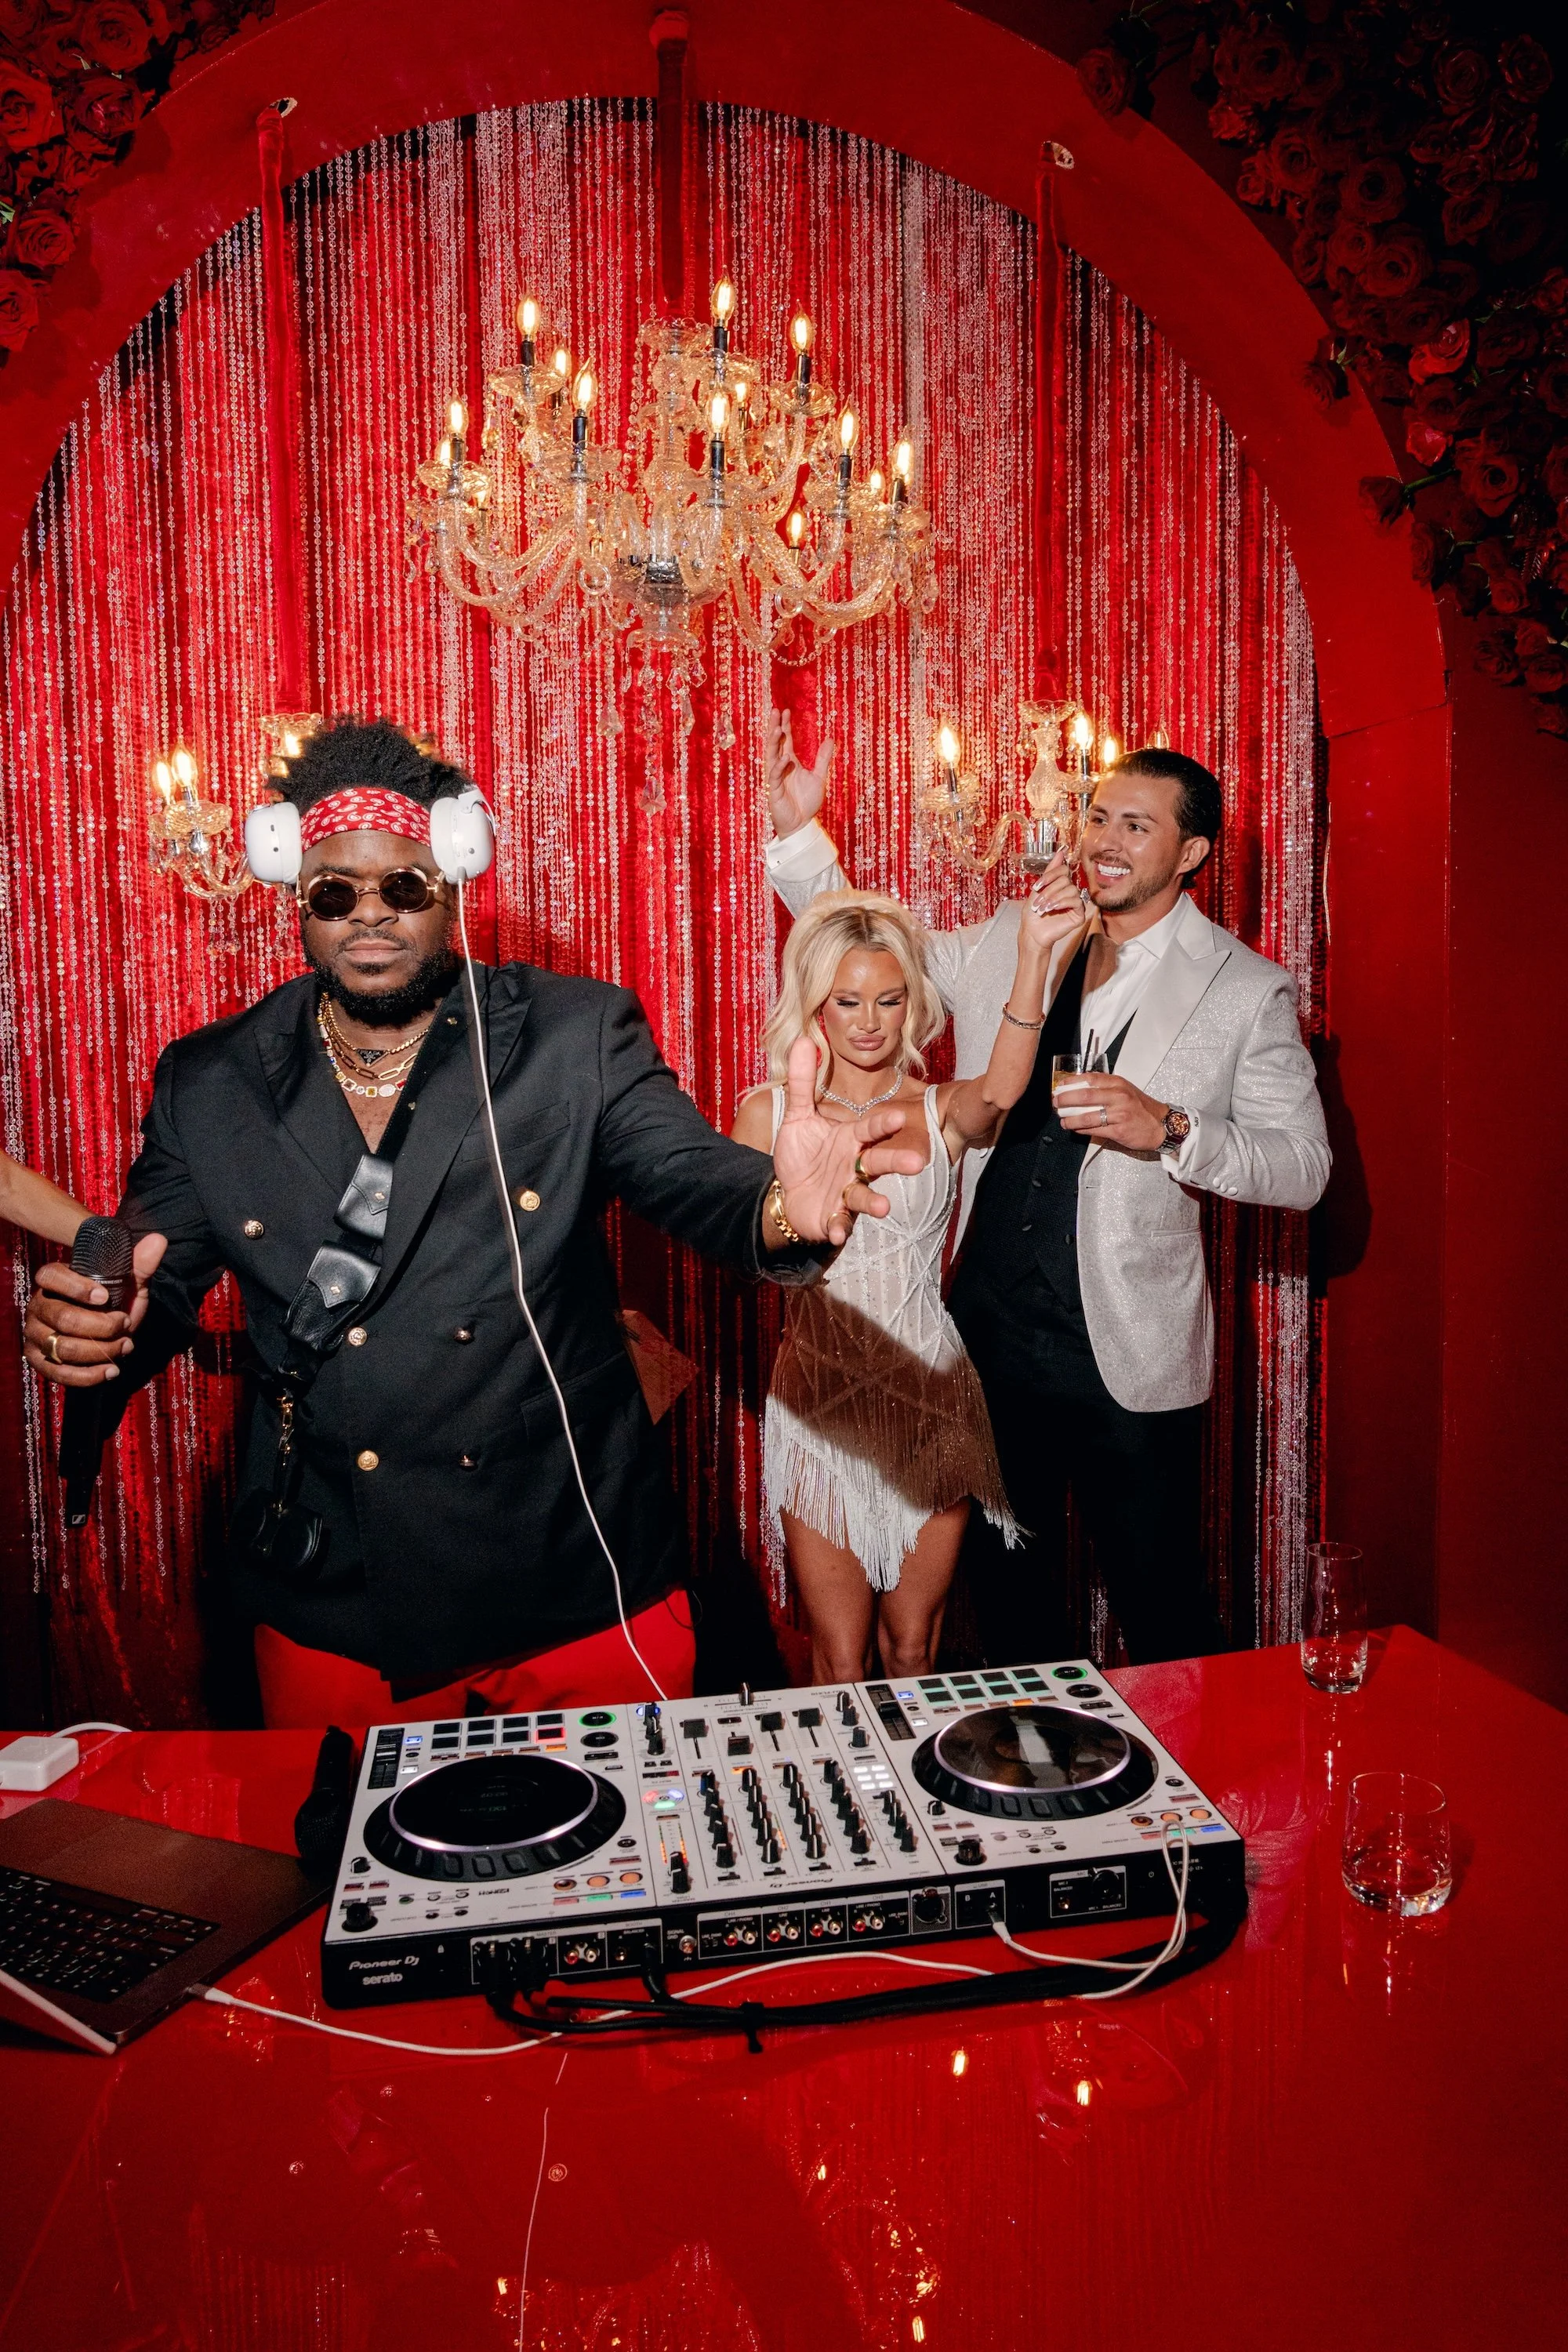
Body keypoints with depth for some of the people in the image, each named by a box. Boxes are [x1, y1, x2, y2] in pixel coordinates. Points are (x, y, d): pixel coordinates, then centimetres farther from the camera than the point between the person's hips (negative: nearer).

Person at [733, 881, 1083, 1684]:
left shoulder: (941, 1112, 0)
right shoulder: (771, 1112, 2)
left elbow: (1000, 1092, -24)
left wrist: (1033, 954, -35)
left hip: (928, 1398, 0)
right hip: (821, 1398, 0)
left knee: (913, 1651, 13)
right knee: (840, 1662, 7)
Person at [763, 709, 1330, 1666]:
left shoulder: (1248, 989, -4)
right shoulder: (1007, 940, 7)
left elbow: (1304, 1165, -5)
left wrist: (1170, 1130, -21)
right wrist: (799, 832, 1)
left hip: (1128, 1355, -3)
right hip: (992, 1336, 4)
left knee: (1166, 1615, 7)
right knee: (1009, 1603, 19)